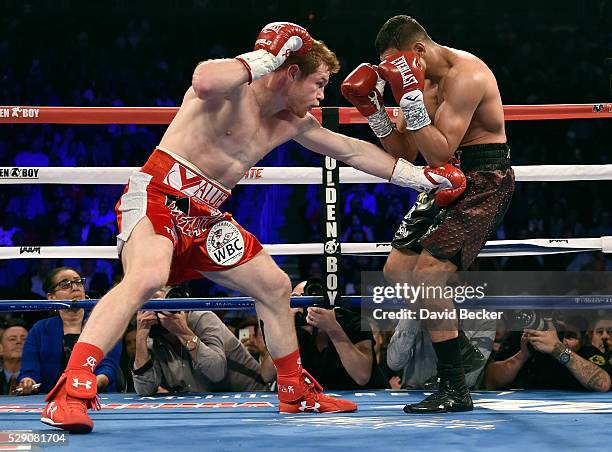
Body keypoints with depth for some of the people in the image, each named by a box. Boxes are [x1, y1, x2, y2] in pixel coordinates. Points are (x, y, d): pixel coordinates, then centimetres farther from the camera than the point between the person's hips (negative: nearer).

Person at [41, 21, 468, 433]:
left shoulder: (292, 124, 13)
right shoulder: (235, 86, -13)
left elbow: (352, 150, 23)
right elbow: (203, 82, -38)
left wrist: (420, 177, 23)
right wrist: (265, 57, -26)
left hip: (204, 218, 9)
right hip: (157, 197, -9)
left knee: (275, 287, 16)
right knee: (148, 277, -36)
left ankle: (296, 392, 34)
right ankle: (70, 394, -42)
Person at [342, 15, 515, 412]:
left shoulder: (465, 74, -20)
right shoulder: (420, 80, 7)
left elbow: (440, 153, -25)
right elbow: (404, 154, 10)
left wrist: (411, 100, -29)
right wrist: (373, 110, -1)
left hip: (484, 181, -10)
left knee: (428, 272, -19)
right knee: (397, 270, 9)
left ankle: (455, 390, -13)